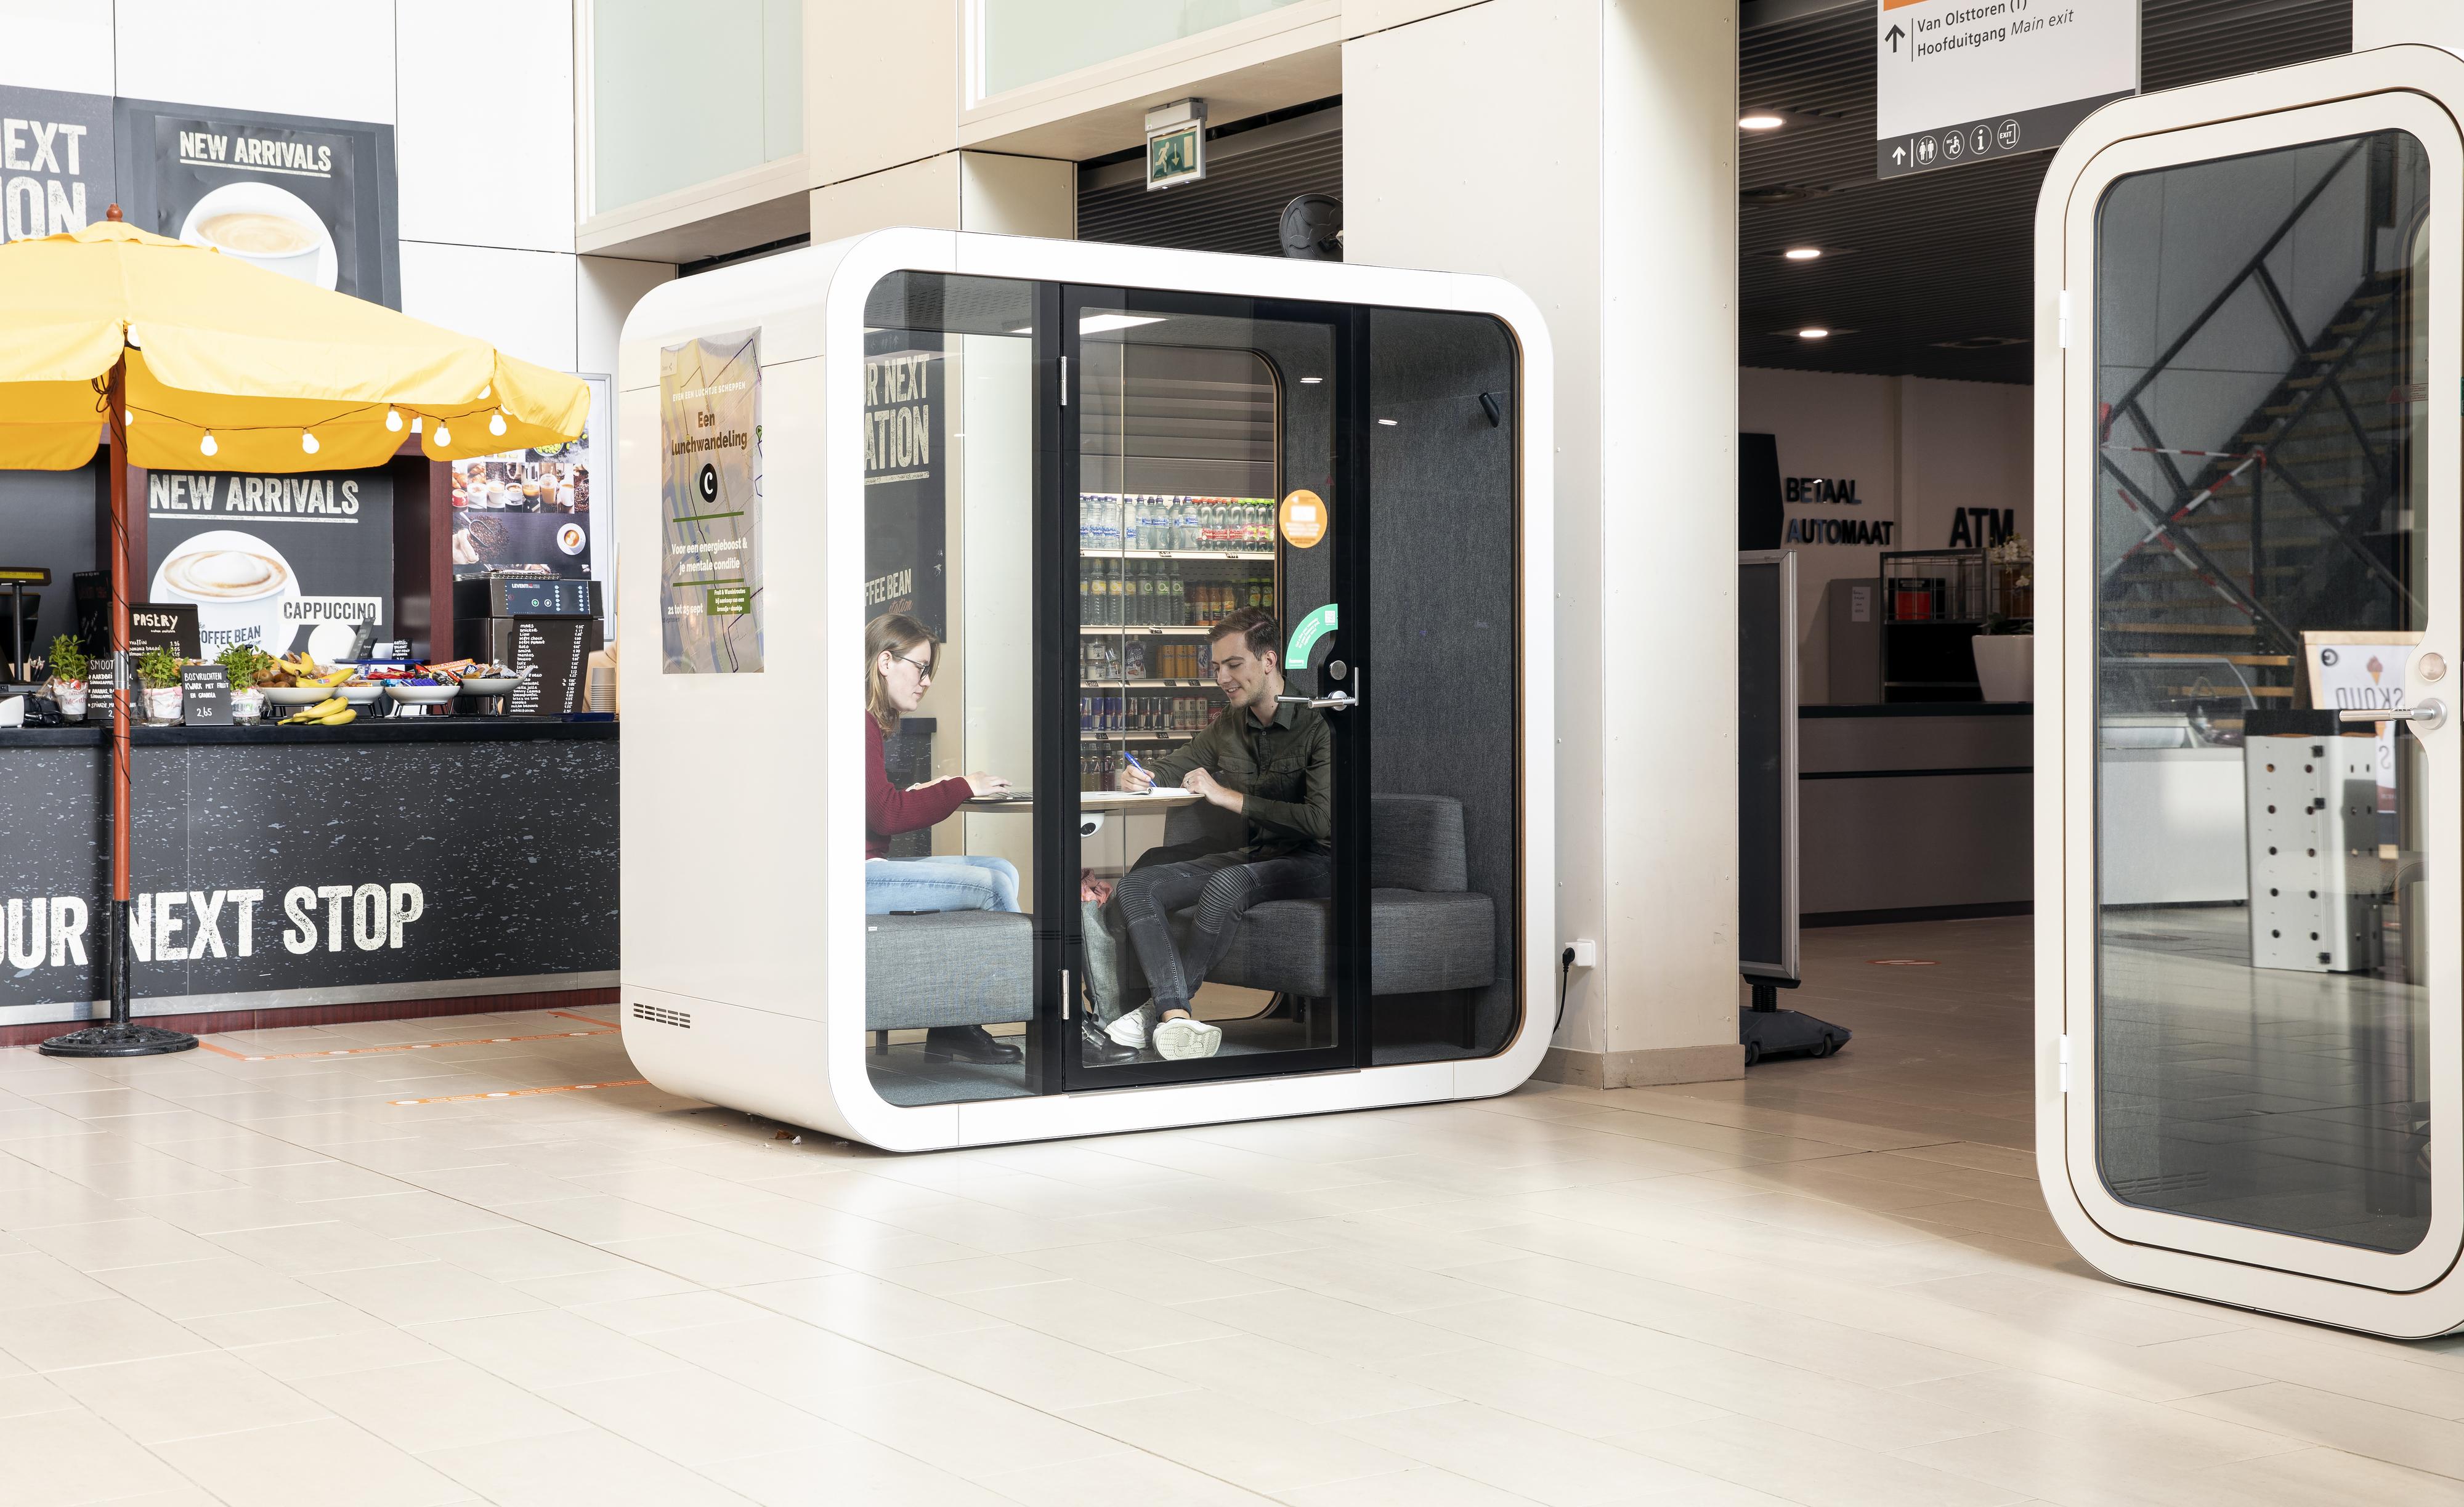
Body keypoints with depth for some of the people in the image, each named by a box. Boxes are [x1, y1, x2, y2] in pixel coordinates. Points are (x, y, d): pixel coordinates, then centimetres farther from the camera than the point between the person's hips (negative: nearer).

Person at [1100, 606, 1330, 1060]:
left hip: (1312, 861, -8)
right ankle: (1177, 1015, -34)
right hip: (1252, 854, 8)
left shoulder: (1317, 726, -14)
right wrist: (1139, 776, -4)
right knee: (1135, 887, -12)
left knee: (1225, 885, -37)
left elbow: (1323, 820, -25)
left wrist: (1230, 797, -21)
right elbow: (1174, 766, 22)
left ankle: (1160, 1012, -24)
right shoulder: (1229, 725, 10)